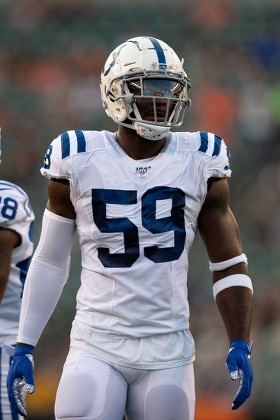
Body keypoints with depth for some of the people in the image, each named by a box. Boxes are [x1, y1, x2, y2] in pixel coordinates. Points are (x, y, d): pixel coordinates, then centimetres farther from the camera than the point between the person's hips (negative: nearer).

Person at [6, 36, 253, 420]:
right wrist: (24, 347, 7)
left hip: (168, 351, 1)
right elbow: (50, 262, 9)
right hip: (97, 348, -1)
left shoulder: (199, 161, 2)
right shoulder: (79, 160, 0)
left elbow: (229, 263, 7)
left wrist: (240, 345, -2)